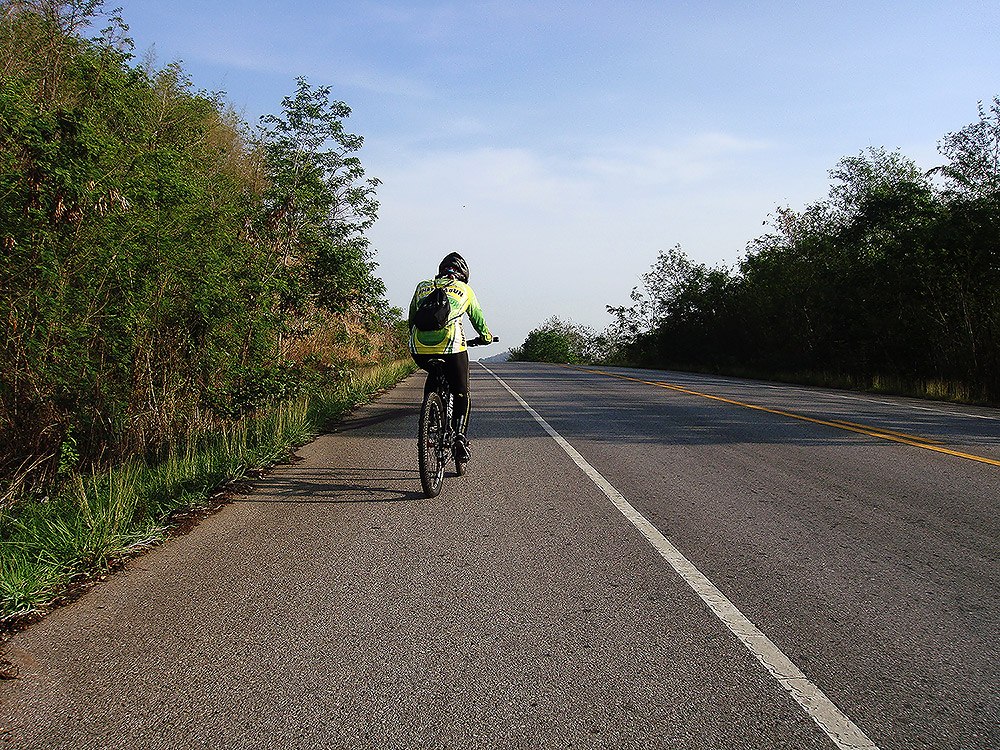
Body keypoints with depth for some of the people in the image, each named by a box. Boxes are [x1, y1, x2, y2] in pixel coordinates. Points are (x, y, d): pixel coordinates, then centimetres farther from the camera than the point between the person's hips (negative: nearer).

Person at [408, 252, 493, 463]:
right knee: (461, 393, 12)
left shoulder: (422, 286, 23)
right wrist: (486, 335, 52)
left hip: (420, 349, 3)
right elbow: (477, 318, 32)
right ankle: (460, 433, -7)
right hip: (451, 346, -3)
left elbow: (411, 319, 30)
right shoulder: (465, 290, 19)